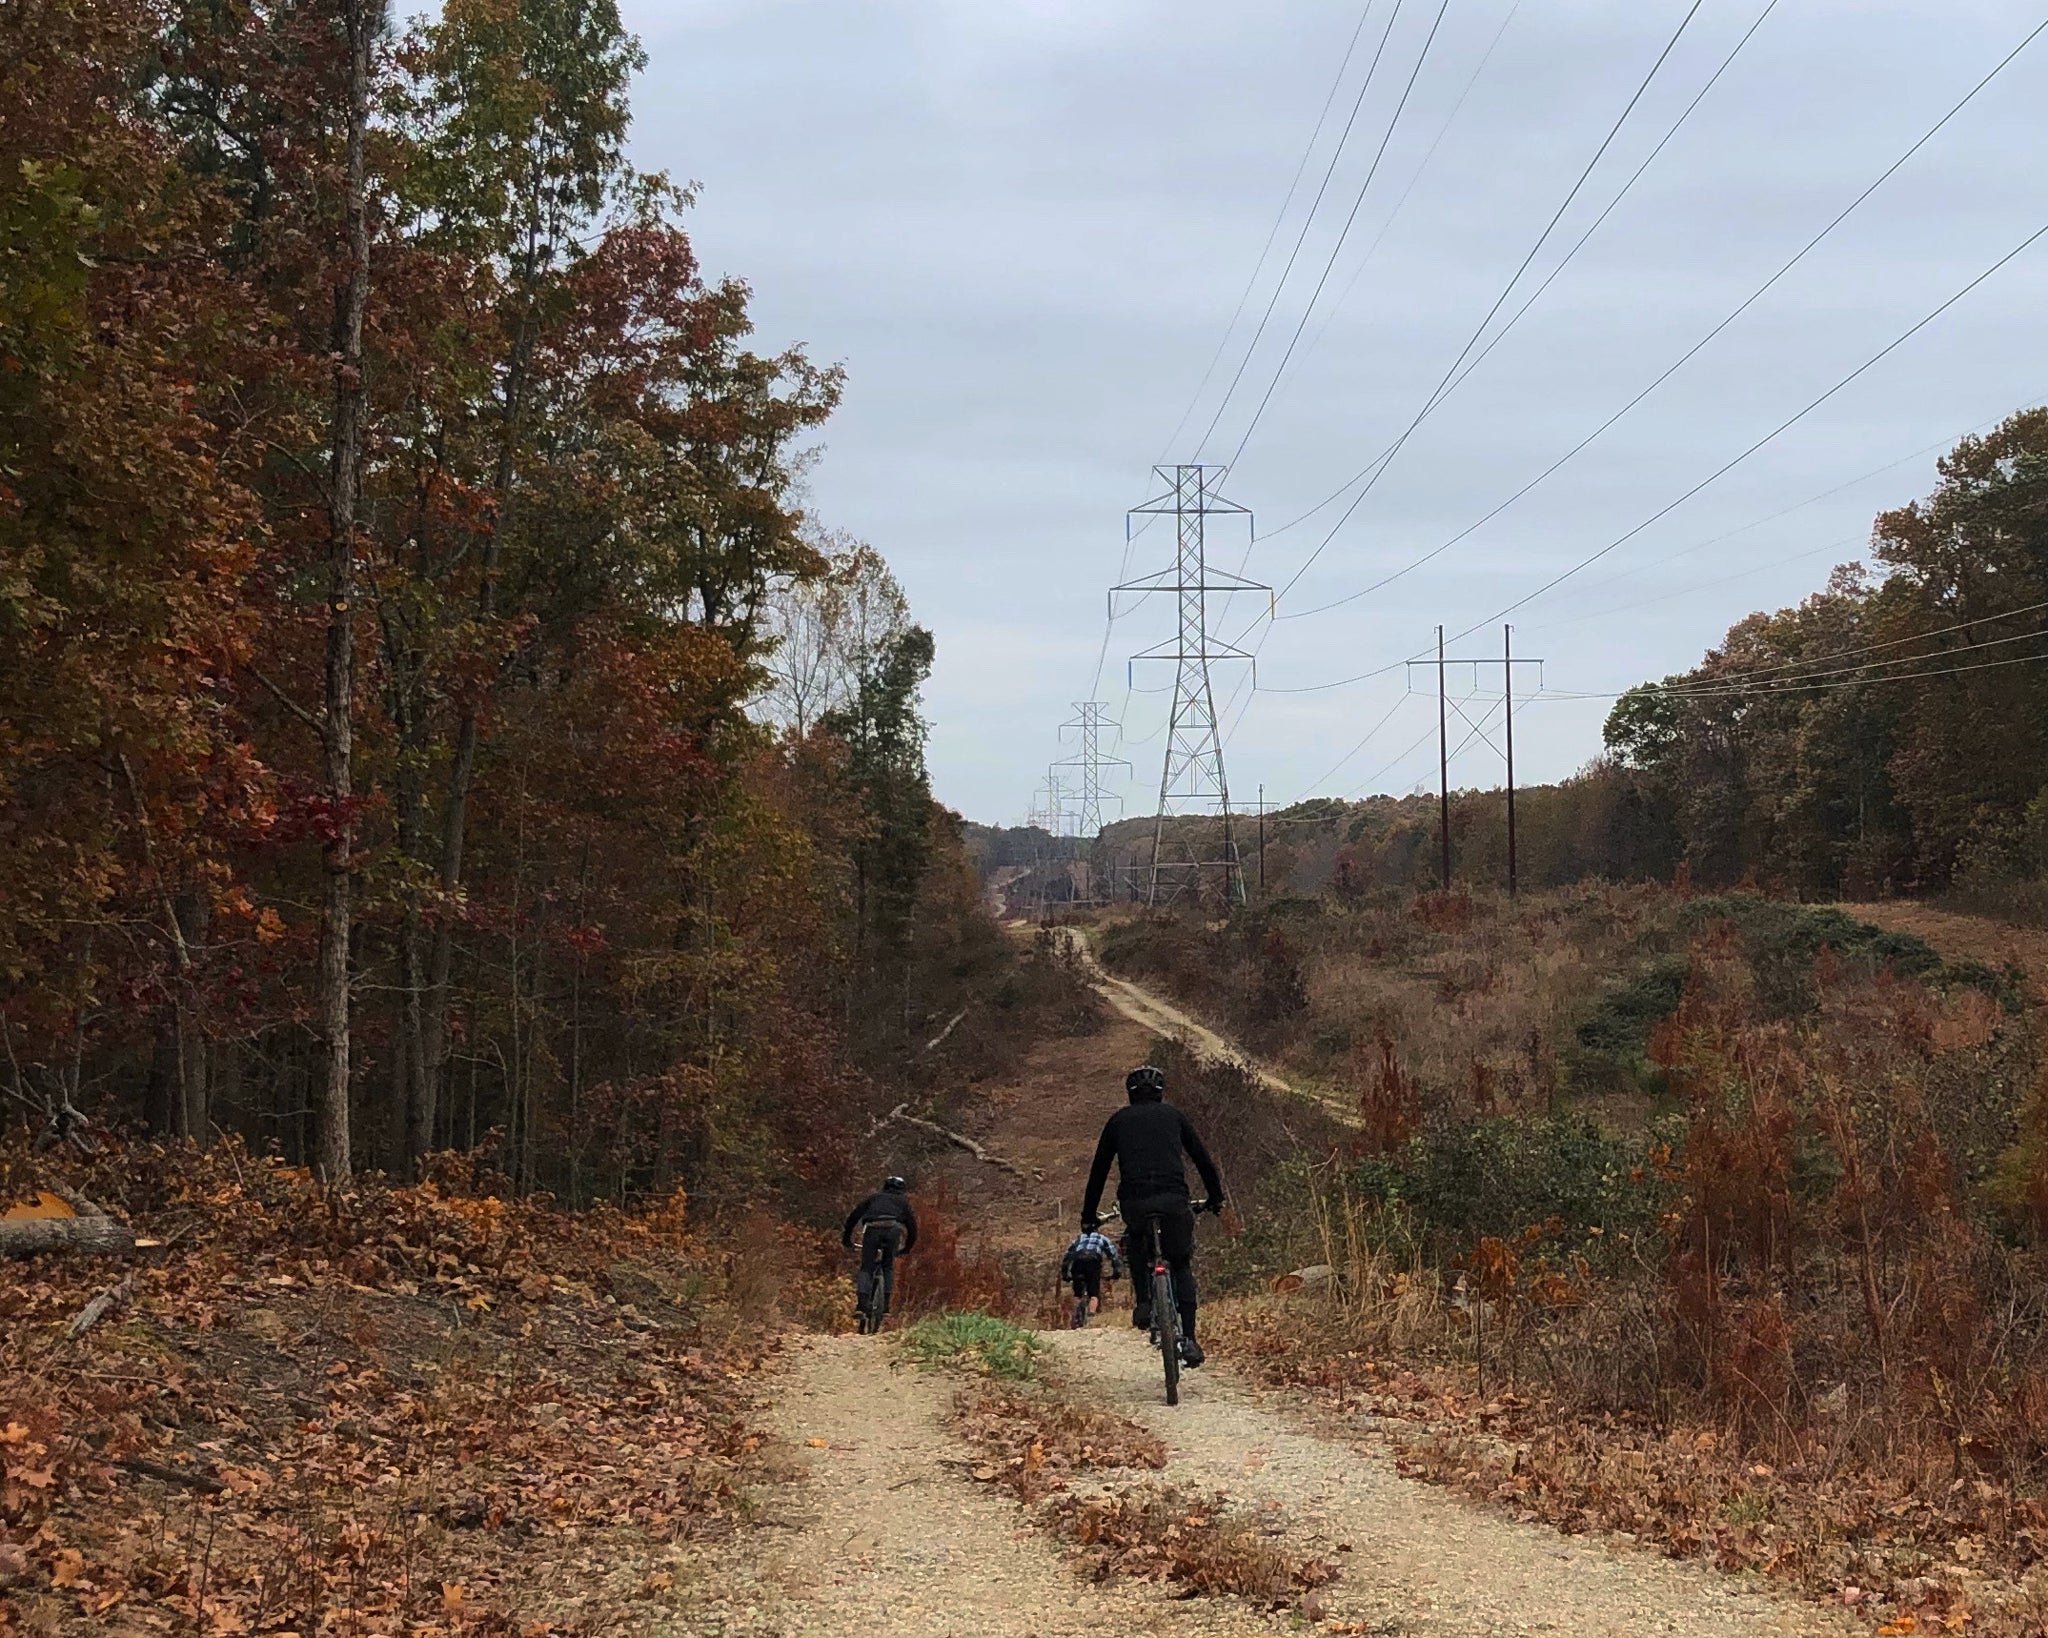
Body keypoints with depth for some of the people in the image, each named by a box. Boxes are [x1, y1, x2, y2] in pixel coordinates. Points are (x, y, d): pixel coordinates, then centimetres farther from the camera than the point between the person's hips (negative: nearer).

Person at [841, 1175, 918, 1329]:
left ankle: (861, 1305, -14)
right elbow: (912, 1226, 28)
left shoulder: (874, 1197, 33)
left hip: (872, 1229, 0)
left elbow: (853, 1216, 25)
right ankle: (885, 1306, 4)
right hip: (893, 1229, 0)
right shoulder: (902, 1202, 34)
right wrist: (907, 1248, 39)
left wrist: (846, 1238, 29)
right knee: (888, 1267, 16)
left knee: (866, 1268, 3)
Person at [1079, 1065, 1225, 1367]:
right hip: (1174, 1200, 0)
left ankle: (1143, 1302, 11)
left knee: (1135, 1249, 33)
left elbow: (1099, 1170, 21)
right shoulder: (1173, 1115, 21)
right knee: (1181, 1265, 17)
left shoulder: (1119, 1120, 20)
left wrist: (1089, 1216, 28)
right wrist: (1215, 1198, 35)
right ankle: (1189, 1339, 2)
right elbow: (1202, 1159, 23)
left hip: (1134, 1203, 0)